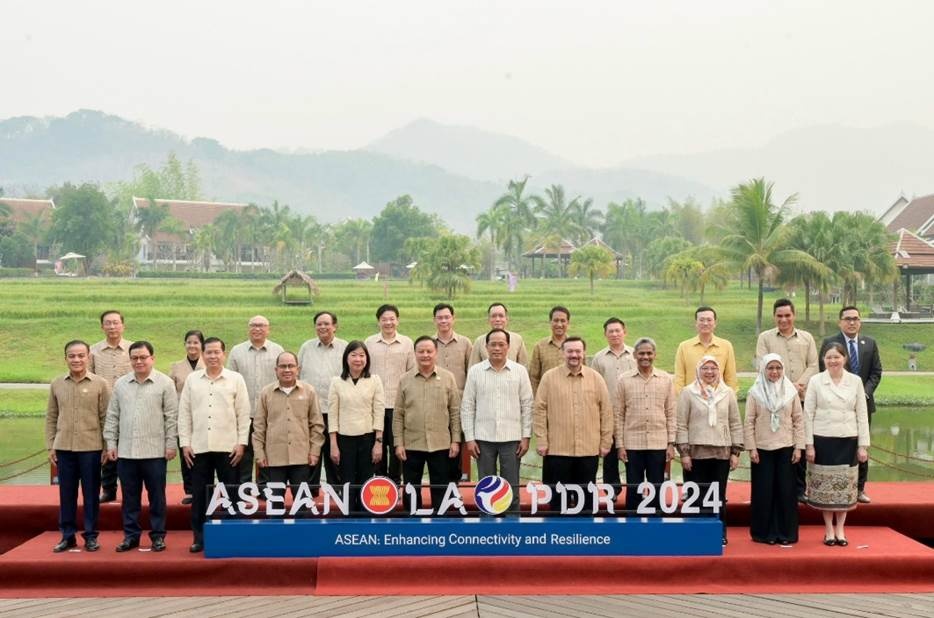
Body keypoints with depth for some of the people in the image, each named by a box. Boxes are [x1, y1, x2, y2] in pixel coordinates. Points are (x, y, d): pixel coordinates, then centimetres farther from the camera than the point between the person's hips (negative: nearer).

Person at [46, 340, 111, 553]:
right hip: (64, 447, 3)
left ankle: (91, 535, 14)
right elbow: (51, 417, 10)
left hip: (91, 448, -3)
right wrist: (50, 446, 6)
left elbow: (106, 418, -2)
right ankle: (68, 535, 19)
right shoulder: (56, 384, 6)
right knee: (66, 493, 8)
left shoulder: (100, 384, -3)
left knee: (91, 493, 4)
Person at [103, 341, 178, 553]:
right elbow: (112, 416, 11)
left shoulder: (165, 383, -2)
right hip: (126, 451, 3)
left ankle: (158, 535, 14)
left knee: (156, 496, 4)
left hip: (155, 451, -3)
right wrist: (111, 443, 6)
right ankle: (131, 535, 19)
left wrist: (171, 444, -6)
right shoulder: (120, 384, 9)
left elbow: (171, 416, -3)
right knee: (130, 497, 9)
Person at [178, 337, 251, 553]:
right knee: (199, 495, 6)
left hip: (228, 447, -2)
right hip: (199, 447, 2)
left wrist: (241, 443, -5)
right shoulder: (192, 380, 8)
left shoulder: (236, 379, 2)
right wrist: (185, 443, 2)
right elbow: (184, 414, 8)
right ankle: (199, 537, 15)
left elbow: (243, 414, 1)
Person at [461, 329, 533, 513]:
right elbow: (467, 407, 3)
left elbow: (527, 405, 3)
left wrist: (526, 437, -2)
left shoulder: (520, 371, 2)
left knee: (511, 489, 4)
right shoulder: (475, 371, 2)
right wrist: (469, 438, -2)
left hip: (511, 438, 0)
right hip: (483, 438, 1)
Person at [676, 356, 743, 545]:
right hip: (696, 453, -2)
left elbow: (735, 424, 9)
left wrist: (736, 452, 4)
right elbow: (681, 425, -2)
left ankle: (720, 534, 16)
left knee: (719, 497, 7)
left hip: (722, 453, 2)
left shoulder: (728, 393, 7)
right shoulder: (688, 392, 0)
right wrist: (684, 452, -7)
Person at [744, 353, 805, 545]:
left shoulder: (791, 391, 3)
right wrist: (751, 448, -6)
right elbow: (749, 422, -1)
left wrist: (798, 447, 0)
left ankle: (786, 532, 12)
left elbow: (799, 420, 5)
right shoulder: (755, 392, -1)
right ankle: (765, 532, 11)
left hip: (786, 448, 1)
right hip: (762, 449, -1)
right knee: (764, 491, 2)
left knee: (786, 490, 2)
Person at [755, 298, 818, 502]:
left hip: (801, 399, 2)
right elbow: (762, 366, -3)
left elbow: (813, 366, 7)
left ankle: (799, 489, 12)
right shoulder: (765, 338, 7)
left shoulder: (806, 338, 13)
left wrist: (800, 384, -10)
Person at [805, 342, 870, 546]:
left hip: (848, 440, 1)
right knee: (825, 486, 2)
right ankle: (829, 530, 14)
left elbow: (862, 414, 4)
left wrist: (863, 445, 0)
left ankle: (840, 530, 16)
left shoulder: (855, 381, 3)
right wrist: (809, 444, -5)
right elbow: (808, 414, -1)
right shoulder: (815, 381, -1)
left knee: (845, 486, 5)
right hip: (823, 440, -1)